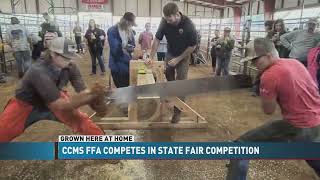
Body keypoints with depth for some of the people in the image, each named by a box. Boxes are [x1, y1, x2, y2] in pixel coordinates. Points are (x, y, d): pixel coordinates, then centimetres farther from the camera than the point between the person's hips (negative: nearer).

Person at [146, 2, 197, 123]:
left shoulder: (188, 25, -28)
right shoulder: (165, 22, -19)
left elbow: (193, 46, -20)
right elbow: (157, 39, -11)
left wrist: (178, 59, -21)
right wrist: (151, 57, -15)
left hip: (183, 56, -3)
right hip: (170, 53, 4)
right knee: (168, 77, 15)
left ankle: (177, 111, 6)